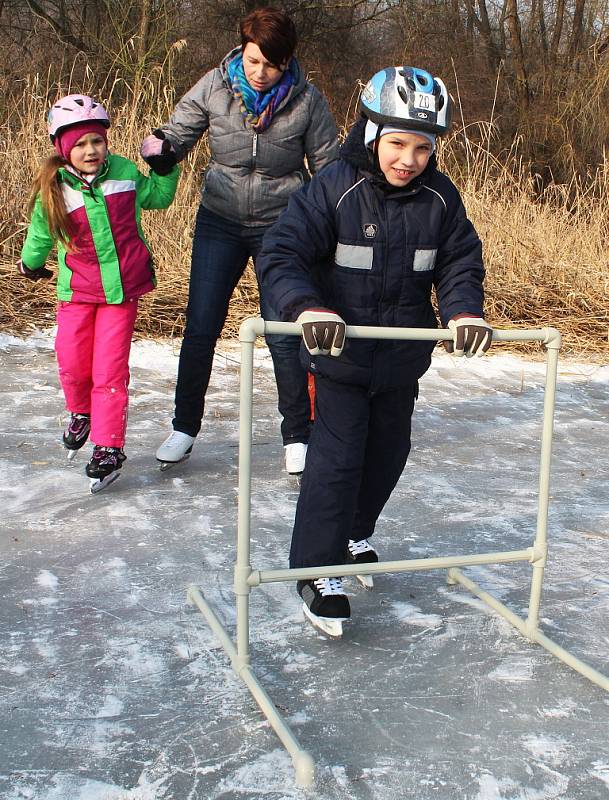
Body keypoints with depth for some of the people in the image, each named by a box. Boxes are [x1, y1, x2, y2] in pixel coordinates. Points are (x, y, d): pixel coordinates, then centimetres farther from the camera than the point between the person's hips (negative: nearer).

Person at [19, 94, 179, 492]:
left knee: (110, 369, -4)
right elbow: (41, 234, 11)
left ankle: (108, 447, 4)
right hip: (77, 290, 1)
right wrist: (31, 263, 26)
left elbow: (158, 196, 16)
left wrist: (166, 168, 0)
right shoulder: (54, 190, -7)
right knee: (73, 363, 4)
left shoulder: (124, 172, -4)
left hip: (123, 287, 0)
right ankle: (81, 413, 38)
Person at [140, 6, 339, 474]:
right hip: (220, 220, 2)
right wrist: (160, 148, -21)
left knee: (284, 335, -2)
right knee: (200, 329, 3)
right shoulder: (215, 87, -8)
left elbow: (327, 166, -1)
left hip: (281, 226, -2)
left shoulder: (306, 100, -11)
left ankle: (297, 436, 14)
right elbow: (178, 134, 1)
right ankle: (185, 427, 20)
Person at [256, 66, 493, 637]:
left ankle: (353, 534, 42)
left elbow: (460, 264, 2)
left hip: (402, 358, 5)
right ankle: (317, 569, 6)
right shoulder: (334, 189, -17)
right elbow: (280, 255, -23)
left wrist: (464, 311, -18)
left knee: (388, 452, 17)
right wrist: (307, 308, -41)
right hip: (339, 354, -5)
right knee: (337, 457, -7)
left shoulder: (440, 198, -3)